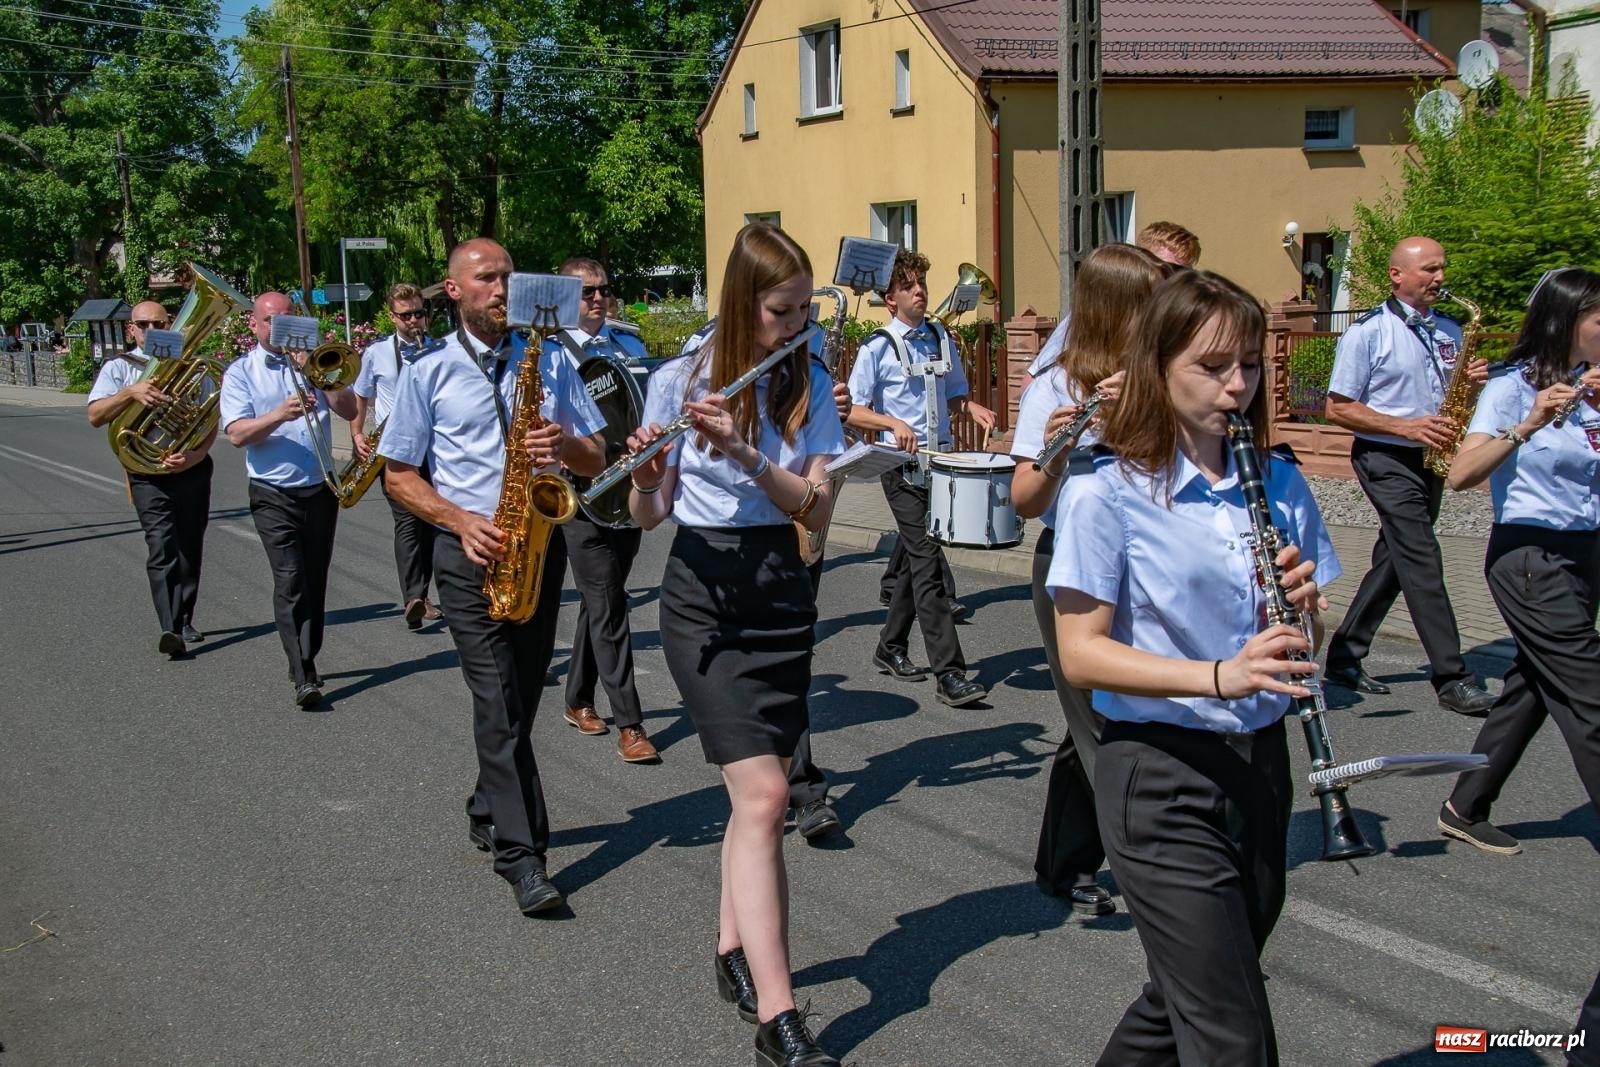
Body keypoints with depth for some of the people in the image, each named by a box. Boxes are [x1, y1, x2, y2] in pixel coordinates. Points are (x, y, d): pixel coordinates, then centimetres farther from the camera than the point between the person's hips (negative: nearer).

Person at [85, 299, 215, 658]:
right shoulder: (119, 368, 6)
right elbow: (95, 416, -7)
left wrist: (196, 455, -14)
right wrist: (131, 392, -23)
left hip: (193, 469, 3)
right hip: (149, 474, -3)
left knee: (190, 549, 9)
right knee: (161, 548, -14)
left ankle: (184, 621, 21)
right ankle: (169, 629, -22)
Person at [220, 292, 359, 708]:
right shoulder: (240, 372, 3)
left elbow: (349, 410, 2)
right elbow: (237, 433, -9)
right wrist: (280, 415, -25)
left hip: (320, 488, 4)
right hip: (273, 494, -4)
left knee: (315, 580, 10)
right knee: (289, 581, -13)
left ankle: (305, 661, 25)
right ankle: (304, 678, -16)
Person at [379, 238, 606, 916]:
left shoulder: (549, 362, 10)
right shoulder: (427, 374, 3)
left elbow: (596, 459, 10)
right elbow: (399, 474, 4)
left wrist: (563, 442, -14)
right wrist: (461, 521, -12)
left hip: (540, 546, 3)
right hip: (471, 554, -3)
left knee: (520, 699, 12)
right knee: (498, 702, -11)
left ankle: (489, 812, 32)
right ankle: (522, 854, -10)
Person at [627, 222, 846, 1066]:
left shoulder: (809, 384, 3)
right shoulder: (678, 381, -5)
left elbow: (816, 509, -6)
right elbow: (647, 515, -3)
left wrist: (744, 453, -21)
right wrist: (645, 473, -25)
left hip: (782, 593, 4)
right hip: (704, 593, -4)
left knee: (756, 790, 11)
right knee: (765, 795, -14)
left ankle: (734, 951, 32)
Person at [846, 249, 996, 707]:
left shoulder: (940, 337, 11)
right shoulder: (877, 347, -5)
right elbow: (854, 412, -7)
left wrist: (972, 408, -1)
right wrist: (892, 422, -24)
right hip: (903, 465, -6)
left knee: (919, 559, 14)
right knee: (927, 564, -11)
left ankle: (890, 648, 30)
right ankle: (950, 674, -13)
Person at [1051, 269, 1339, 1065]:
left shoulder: (1281, 485, 5)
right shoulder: (1105, 493, -12)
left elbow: (1312, 642, 12)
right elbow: (1080, 652, -15)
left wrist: (1306, 608, -12)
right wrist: (1217, 676, -27)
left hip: (1260, 764, 6)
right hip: (1162, 778, -6)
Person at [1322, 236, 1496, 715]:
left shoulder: (1449, 332, 12)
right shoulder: (1367, 332, -7)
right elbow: (1338, 409, -9)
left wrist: (1473, 383, -4)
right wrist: (1407, 427, -18)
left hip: (1429, 461, 7)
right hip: (1386, 460, -7)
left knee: (1394, 562, 10)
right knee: (1422, 561, -13)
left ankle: (1343, 657, 21)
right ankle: (1452, 679, -13)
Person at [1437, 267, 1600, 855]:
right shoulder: (1514, 388, -10)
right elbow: (1460, 475, -21)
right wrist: (1527, 427, -31)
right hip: (1530, 557, -8)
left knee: (1532, 688, 12)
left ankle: (1466, 809, 23)